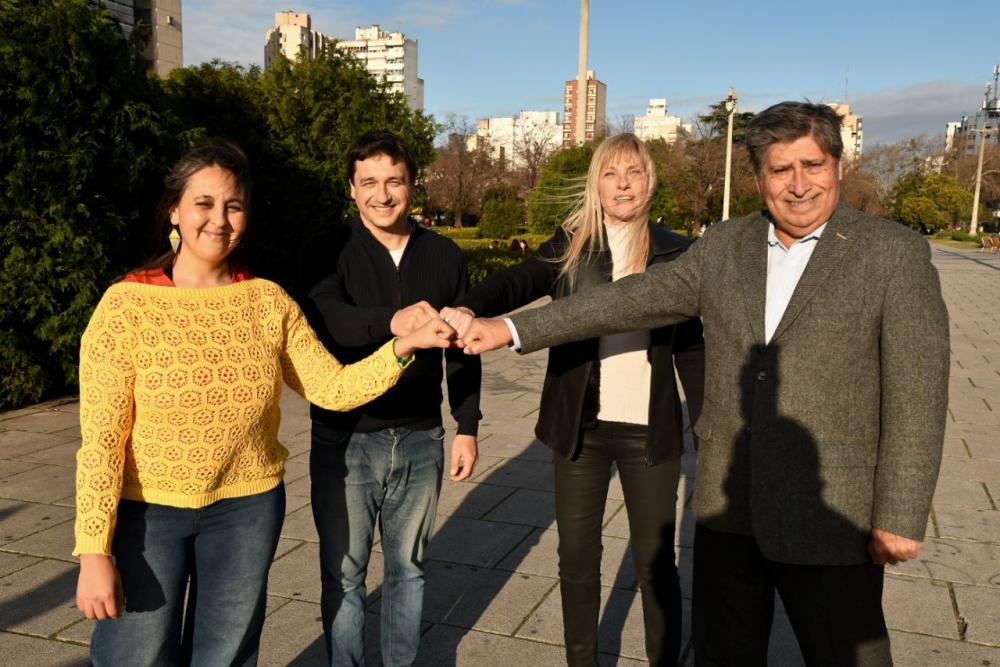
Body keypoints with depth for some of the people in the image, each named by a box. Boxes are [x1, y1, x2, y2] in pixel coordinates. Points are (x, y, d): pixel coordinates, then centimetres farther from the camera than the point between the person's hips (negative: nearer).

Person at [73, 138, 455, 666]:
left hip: (247, 510, 3)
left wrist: (403, 347, -20)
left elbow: (334, 388, -5)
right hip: (147, 510, -2)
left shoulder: (269, 302, -3)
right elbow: (101, 436, -14)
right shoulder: (127, 304, -13)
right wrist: (94, 550, -16)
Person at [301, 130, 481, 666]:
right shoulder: (331, 253, -5)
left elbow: (462, 350, 8)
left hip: (420, 440, 3)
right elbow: (324, 314, -27)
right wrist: (392, 321, -45)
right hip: (345, 441, -2)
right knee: (343, 573, 10)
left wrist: (468, 426, 5)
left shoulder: (444, 256, 4)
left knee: (408, 567, 17)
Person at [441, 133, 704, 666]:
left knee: (654, 559, 9)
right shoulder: (570, 245, 1)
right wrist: (467, 309, -38)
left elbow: (692, 348, 4)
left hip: (650, 432, -1)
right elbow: (516, 281, -17)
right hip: (580, 429, 1)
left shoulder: (674, 253, 1)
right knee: (577, 556, 13)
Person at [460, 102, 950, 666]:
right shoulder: (723, 246, 5)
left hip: (830, 515, -4)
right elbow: (632, 299, 3)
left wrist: (900, 518, -12)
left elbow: (917, 392, -9)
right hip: (728, 506, 4)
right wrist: (514, 329, -1)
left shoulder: (896, 253, -7)